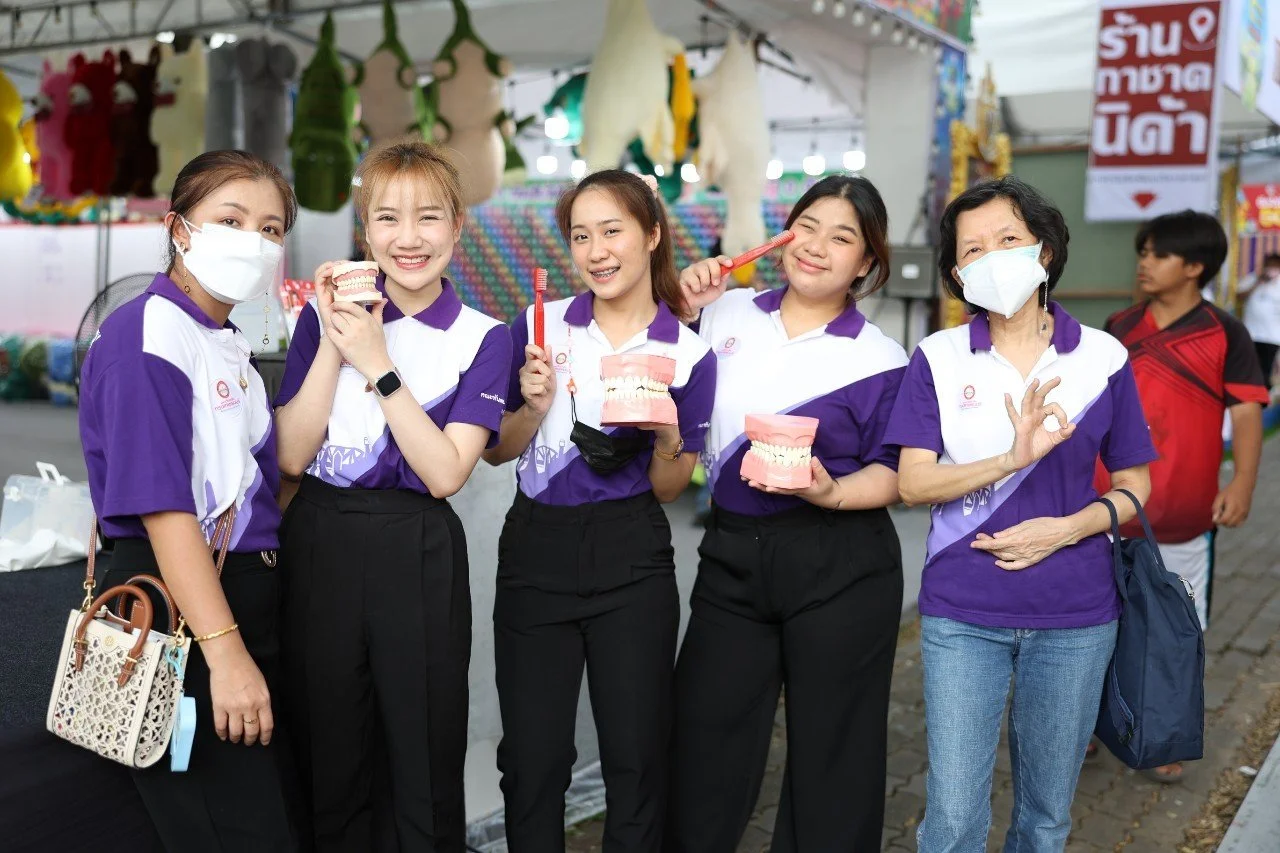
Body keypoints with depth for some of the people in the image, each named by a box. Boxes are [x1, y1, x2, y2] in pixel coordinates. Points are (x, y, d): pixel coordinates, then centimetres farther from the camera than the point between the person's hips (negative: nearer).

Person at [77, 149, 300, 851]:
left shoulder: (230, 345, 14)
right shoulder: (147, 336, -15)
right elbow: (163, 508, -23)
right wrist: (223, 651, -26)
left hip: (249, 601, 10)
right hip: (177, 610, -9)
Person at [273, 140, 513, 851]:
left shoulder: (481, 339, -1)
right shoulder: (326, 314, 3)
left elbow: (445, 473, -12)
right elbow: (292, 455, -5)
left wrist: (378, 364, -16)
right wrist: (333, 343, -13)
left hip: (418, 553, -1)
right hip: (319, 545, 2)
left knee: (423, 760, 8)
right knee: (330, 758, 13)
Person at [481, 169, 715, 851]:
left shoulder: (688, 354, -2)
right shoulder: (537, 328, 0)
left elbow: (667, 490, 4)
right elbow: (495, 452, 6)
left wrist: (666, 439, -16)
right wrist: (533, 407, -12)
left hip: (632, 560, -1)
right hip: (536, 549, 1)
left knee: (635, 756, 7)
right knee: (532, 757, 7)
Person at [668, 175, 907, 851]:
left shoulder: (878, 358, -6)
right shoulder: (726, 314, 5)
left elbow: (889, 472, -2)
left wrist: (830, 493, -22)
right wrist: (681, 308, 0)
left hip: (839, 567, -3)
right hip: (732, 554, 3)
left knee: (831, 747, 9)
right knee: (703, 740, 9)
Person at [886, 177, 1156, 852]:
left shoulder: (1103, 358, 0)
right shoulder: (938, 359, -2)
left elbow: (1133, 483, 6)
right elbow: (912, 483, -8)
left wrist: (1063, 529, -13)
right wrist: (1012, 460, -24)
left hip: (1074, 618, 1)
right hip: (962, 616, -1)